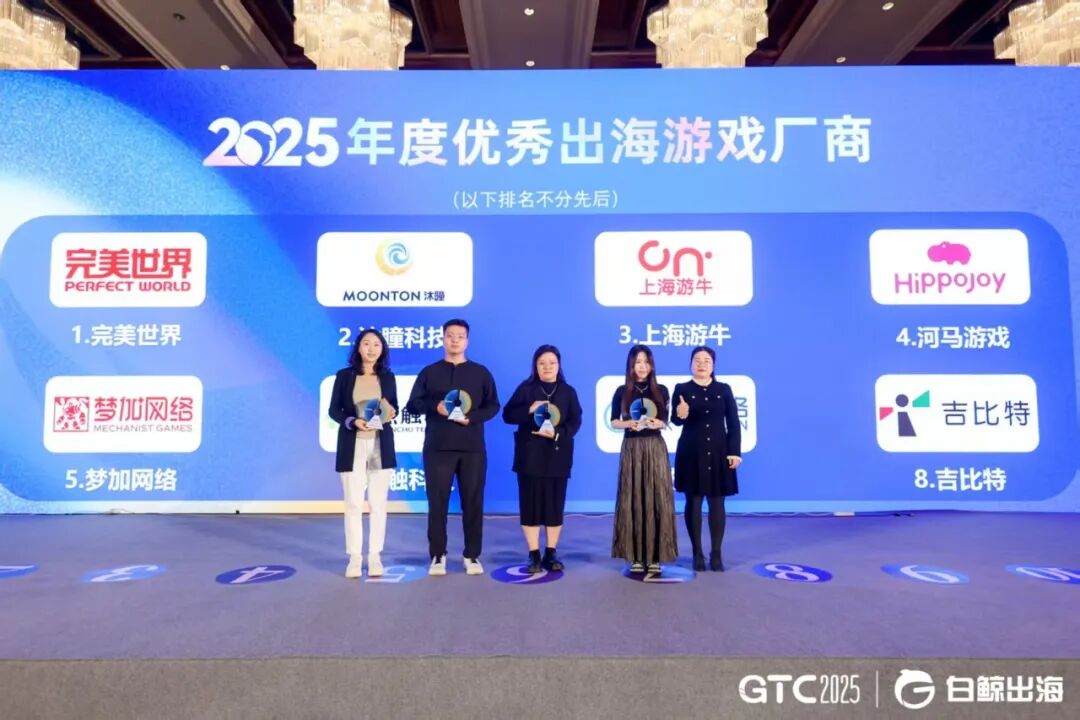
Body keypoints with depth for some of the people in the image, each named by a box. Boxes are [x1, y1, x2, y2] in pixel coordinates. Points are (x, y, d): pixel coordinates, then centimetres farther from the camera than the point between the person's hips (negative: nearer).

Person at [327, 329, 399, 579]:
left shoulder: (388, 377, 6)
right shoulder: (344, 375, 1)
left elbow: (394, 408, 11)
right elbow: (333, 410, 1)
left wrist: (391, 413, -12)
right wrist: (353, 422, -16)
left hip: (381, 445, 2)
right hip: (352, 446, -1)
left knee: (378, 504, 5)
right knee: (353, 504, 1)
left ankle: (375, 557, 14)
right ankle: (354, 557, 11)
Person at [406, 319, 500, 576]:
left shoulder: (481, 372, 9)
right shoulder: (429, 372, 9)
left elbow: (493, 406, 6)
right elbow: (413, 405, 5)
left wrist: (471, 417, -12)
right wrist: (435, 406, -14)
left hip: (472, 448, 0)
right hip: (438, 447, 0)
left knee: (473, 502, 3)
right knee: (437, 502, 2)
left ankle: (472, 555, 13)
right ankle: (437, 556, 12)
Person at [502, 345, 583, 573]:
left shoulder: (568, 391, 6)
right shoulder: (525, 389, 2)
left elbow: (575, 422, 0)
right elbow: (508, 415, -2)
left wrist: (557, 434, -17)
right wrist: (529, 410, -18)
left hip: (557, 455, 1)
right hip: (530, 455, -1)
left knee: (555, 504, 5)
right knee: (531, 503, 0)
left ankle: (551, 554, 17)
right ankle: (534, 556, 10)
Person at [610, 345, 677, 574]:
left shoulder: (661, 390, 5)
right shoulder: (622, 392, 3)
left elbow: (665, 422, 9)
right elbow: (613, 422, 6)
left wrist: (657, 423, -13)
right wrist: (628, 424, -13)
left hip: (655, 448, 1)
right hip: (631, 449, 0)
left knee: (656, 500, -2)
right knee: (632, 500, 0)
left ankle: (655, 556, 4)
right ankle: (636, 556, 8)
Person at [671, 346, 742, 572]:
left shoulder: (724, 389, 6)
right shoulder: (682, 389, 2)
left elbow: (734, 423, 4)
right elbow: (675, 420, -8)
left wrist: (735, 452, -3)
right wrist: (680, 415, -31)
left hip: (718, 453, 1)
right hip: (691, 454, -1)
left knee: (717, 503, 5)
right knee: (693, 503, 4)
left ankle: (716, 553, 16)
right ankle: (697, 553, 15)